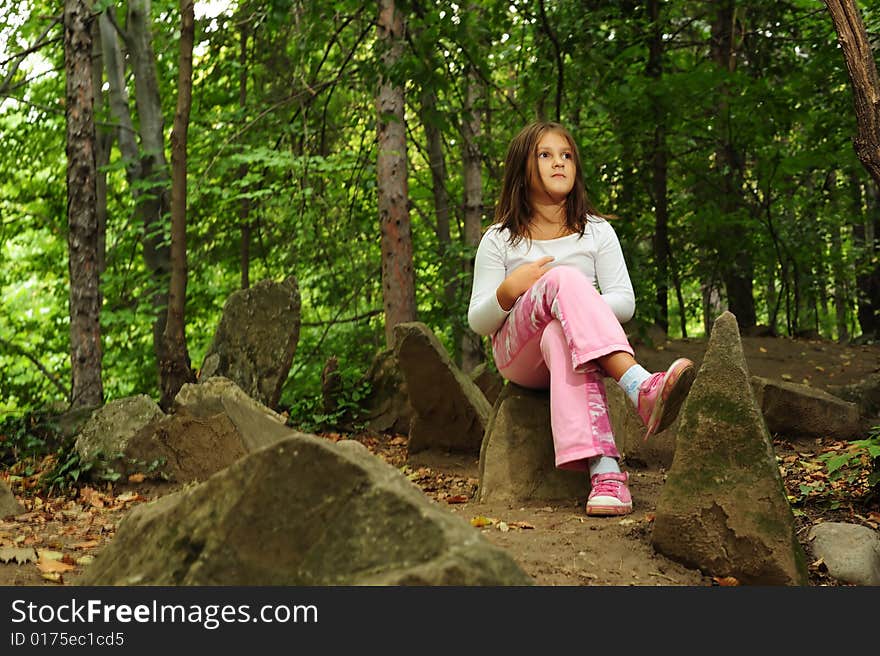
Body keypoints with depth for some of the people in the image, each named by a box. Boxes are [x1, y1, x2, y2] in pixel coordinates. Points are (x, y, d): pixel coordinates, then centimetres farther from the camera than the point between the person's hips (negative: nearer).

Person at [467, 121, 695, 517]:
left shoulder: (597, 231, 13)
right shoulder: (499, 240, 9)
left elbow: (625, 303, 5)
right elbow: (477, 322, 5)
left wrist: (577, 306, -15)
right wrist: (510, 290, -16)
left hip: (566, 342, 1)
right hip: (518, 355, -1)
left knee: (561, 338, -41)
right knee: (564, 277, -35)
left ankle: (602, 471, -60)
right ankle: (641, 388, -57)